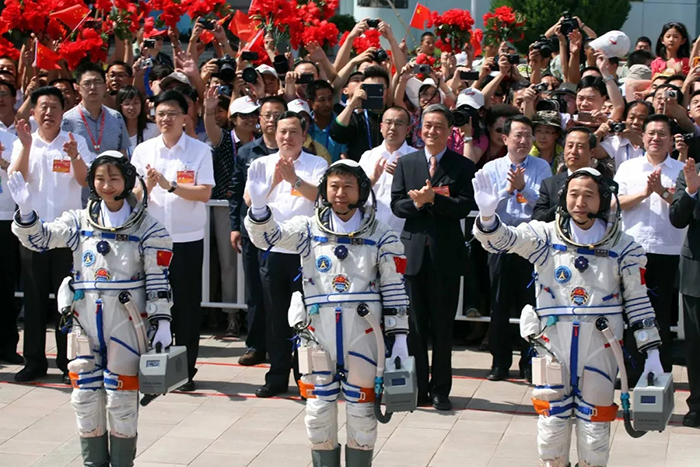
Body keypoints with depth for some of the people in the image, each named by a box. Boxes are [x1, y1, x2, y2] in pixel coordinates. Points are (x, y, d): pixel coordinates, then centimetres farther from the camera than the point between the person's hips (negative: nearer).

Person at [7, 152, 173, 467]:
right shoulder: (79, 221, 8)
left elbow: (158, 279, -2)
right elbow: (39, 238, 1)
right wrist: (26, 211, -17)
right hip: (85, 318, 3)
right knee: (85, 395, 7)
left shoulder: (146, 227, -1)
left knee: (121, 397, 1)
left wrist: (162, 323, -7)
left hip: (126, 319, -3)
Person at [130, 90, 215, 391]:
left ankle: (185, 370, 12)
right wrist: (147, 185, -15)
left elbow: (205, 193, -10)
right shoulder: (144, 151, 6)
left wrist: (169, 185, -18)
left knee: (187, 306, 3)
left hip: (187, 239, -2)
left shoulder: (200, 151, -2)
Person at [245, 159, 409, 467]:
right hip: (317, 331, 1)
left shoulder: (381, 236, 4)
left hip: (363, 333, -1)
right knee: (319, 412, 7)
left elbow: (395, 290, 4)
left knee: (362, 412, 6)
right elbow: (266, 236, -6)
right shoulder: (309, 229, 6)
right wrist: (258, 204, -26)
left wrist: (399, 339, 0)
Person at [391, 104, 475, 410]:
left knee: (443, 326, 4)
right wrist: (416, 203, -16)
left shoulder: (463, 166, 1)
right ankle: (418, 388, 15)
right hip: (414, 252, 2)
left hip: (446, 255, -2)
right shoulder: (406, 163, 9)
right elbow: (396, 205, 3)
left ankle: (440, 390, 13)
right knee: (415, 325, 6)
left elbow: (464, 207, -10)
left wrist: (432, 198, -22)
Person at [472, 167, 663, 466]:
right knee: (551, 423, 8)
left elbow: (638, 302, 4)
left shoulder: (622, 247, 0)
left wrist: (652, 354, 3)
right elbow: (503, 239, -14)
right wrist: (487, 215, -36)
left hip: (599, 348, 0)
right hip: (553, 343, 0)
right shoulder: (545, 236, -1)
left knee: (595, 428, 7)